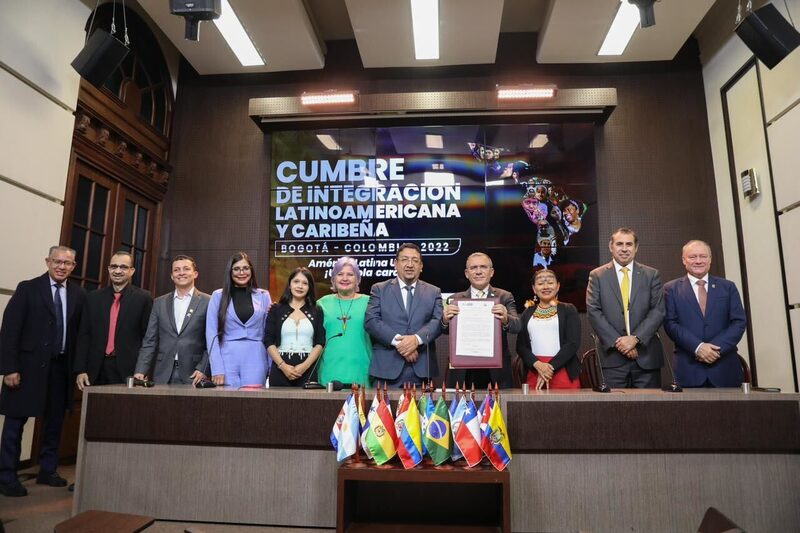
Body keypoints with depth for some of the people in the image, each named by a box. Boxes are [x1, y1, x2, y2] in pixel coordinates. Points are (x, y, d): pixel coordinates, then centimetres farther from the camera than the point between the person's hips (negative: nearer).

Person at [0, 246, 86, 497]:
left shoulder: (79, 294, 5)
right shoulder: (28, 289, -4)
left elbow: (80, 332, 5)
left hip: (62, 366, 4)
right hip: (30, 365, -3)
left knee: (55, 421, 12)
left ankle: (47, 471, 27)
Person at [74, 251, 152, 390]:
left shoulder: (143, 298, -1)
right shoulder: (93, 297, 10)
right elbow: (84, 336, 9)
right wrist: (80, 370, 2)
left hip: (129, 370, -3)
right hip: (96, 371, 3)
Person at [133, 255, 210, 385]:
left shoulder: (208, 302, 0)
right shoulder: (159, 303, 12)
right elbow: (150, 341, 9)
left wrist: (203, 370, -11)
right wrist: (141, 371, 0)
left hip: (193, 376, -3)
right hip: (163, 376, 3)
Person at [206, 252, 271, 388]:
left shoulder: (263, 296, 7)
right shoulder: (218, 296, 4)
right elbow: (211, 333, 0)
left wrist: (272, 366, 1)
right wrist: (217, 369, -8)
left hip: (255, 360, 1)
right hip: (227, 359, 0)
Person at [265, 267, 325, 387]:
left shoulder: (317, 312, 8)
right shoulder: (276, 310, 8)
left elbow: (320, 343, 2)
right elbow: (269, 342, 2)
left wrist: (305, 366, -11)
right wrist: (282, 365, -11)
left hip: (308, 371, 0)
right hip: (281, 370, 0)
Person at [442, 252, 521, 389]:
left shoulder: (504, 297, 4)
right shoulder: (456, 299, 5)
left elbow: (517, 326, -9)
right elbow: (445, 330, -4)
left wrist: (506, 320, -31)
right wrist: (445, 320, -27)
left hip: (496, 373, 0)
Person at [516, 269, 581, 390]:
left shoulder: (568, 310, 5)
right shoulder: (527, 313, 13)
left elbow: (573, 343, -4)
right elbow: (521, 345, 6)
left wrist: (550, 367, -12)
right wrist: (537, 364, -11)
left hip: (564, 374, -2)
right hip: (534, 374, 2)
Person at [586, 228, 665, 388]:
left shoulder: (651, 275, 8)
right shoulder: (597, 276, 5)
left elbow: (658, 311, 0)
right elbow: (594, 312, -3)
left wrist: (635, 338, -12)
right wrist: (618, 341, -12)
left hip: (646, 354, 1)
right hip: (612, 355, -1)